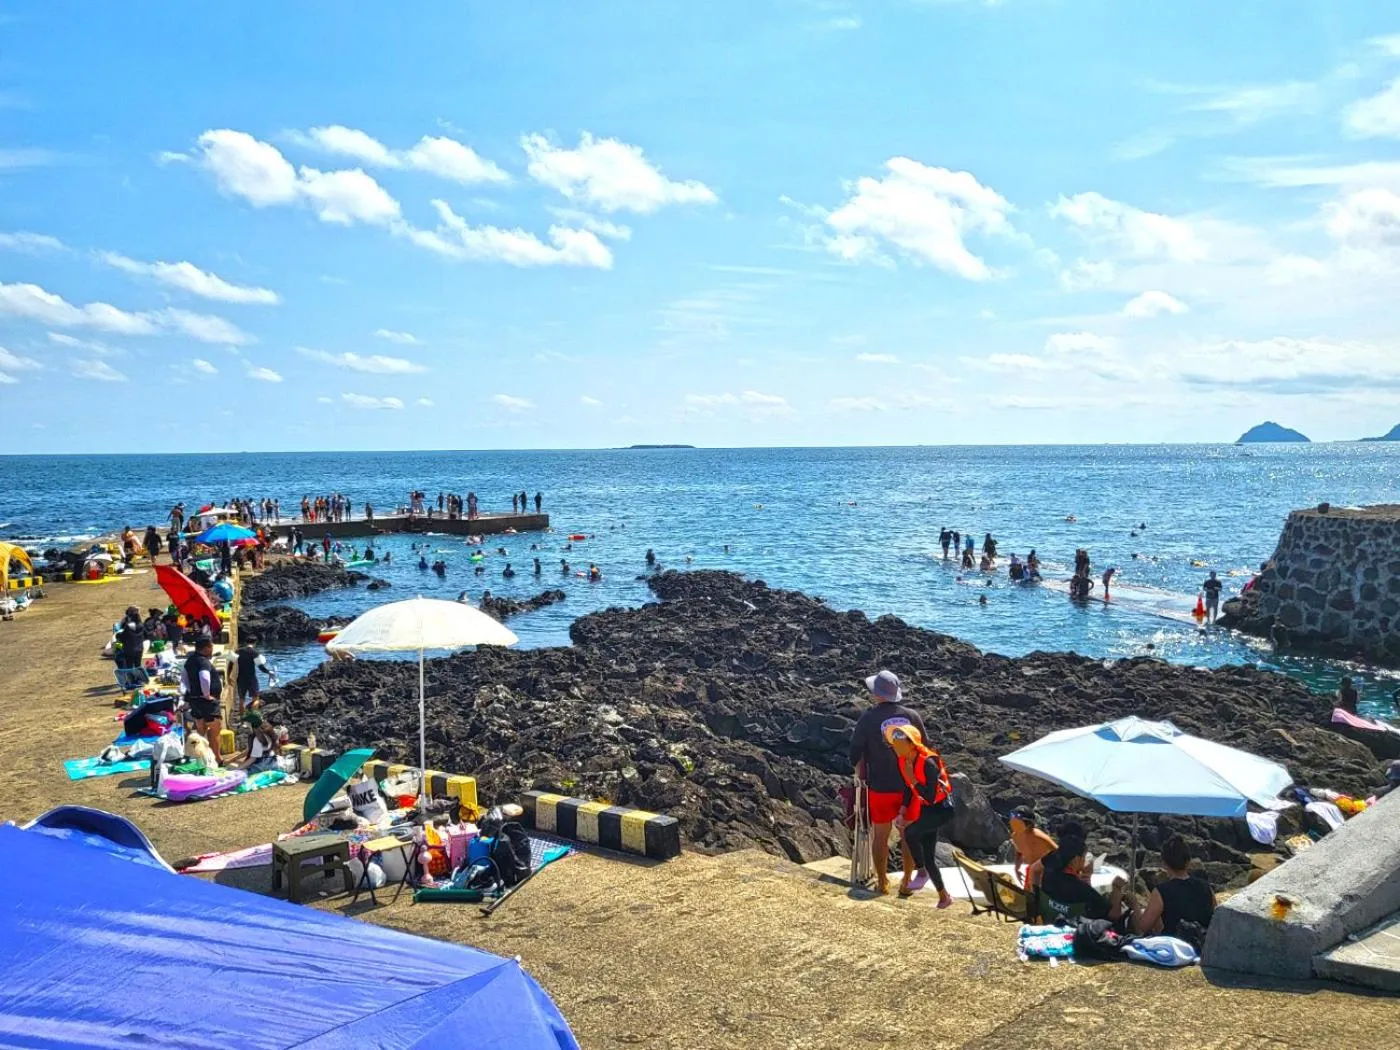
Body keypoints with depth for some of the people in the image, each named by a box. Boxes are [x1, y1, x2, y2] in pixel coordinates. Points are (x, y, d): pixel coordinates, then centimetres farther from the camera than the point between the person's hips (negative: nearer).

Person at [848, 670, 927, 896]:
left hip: (880, 786, -3)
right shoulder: (912, 716, -4)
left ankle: (882, 882, 21)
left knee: (880, 835, 12)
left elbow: (855, 752, -7)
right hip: (910, 786, 3)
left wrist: (861, 776, 10)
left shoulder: (869, 718, -13)